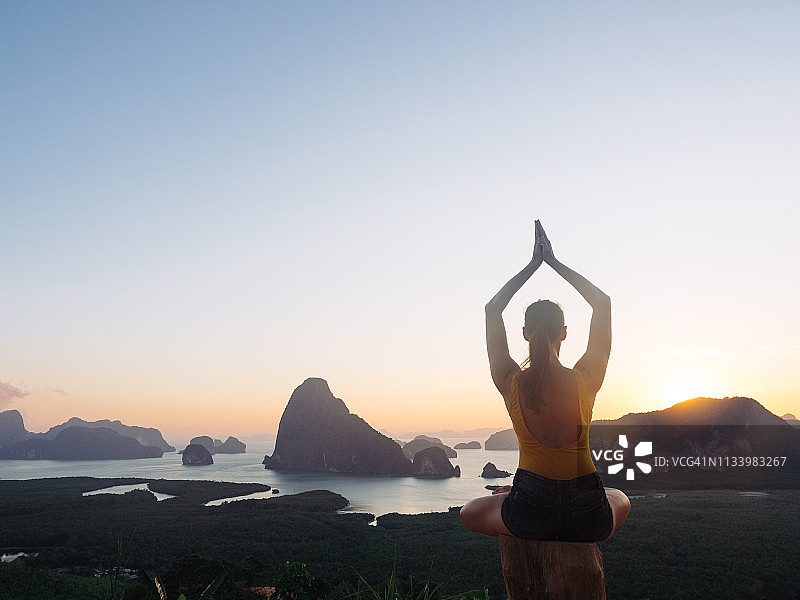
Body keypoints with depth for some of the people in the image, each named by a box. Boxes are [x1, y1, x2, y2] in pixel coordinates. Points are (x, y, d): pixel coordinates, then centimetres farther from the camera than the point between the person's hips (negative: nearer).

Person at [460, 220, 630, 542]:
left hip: (531, 515, -1)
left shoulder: (511, 383, -11)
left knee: (469, 512, 30)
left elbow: (492, 309, 4)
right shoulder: (585, 380, -11)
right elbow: (603, 302, 4)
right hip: (588, 519, 1)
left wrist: (533, 265, 9)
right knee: (621, 501, 38)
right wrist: (555, 263, 7)